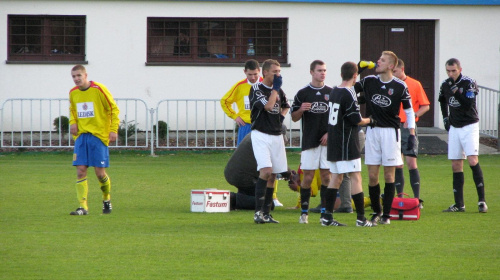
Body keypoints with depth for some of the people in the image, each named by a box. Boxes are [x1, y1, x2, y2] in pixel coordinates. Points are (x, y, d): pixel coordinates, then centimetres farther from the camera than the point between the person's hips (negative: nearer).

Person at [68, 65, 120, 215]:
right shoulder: (73, 93, 7)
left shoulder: (99, 89, -8)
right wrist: (72, 122, 4)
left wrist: (113, 130, -8)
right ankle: (83, 207, -7)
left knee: (99, 172, -4)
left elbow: (113, 109, -2)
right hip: (81, 135, 4)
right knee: (80, 170, -8)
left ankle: (106, 199, 23)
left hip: (98, 135, -4)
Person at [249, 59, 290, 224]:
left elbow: (285, 106, 31)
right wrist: (276, 88, -12)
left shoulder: (278, 90, 13)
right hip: (261, 134, -7)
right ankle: (258, 212, -20)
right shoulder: (256, 89, -8)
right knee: (266, 171, -21)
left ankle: (266, 213, 13)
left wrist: (282, 116, 10)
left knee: (273, 175, 7)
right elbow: (268, 106, -22)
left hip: (276, 135, 7)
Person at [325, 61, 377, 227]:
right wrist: (369, 121, 3)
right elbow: (356, 120, -16)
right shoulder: (349, 94, -15)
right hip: (347, 144, -8)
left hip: (333, 143, 8)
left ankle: (327, 216, 9)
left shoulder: (334, 92, 10)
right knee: (355, 177, -4)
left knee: (336, 177, 11)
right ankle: (361, 218, -5)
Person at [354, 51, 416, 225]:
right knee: (372, 176, 0)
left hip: (391, 132, -3)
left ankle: (386, 215, 6)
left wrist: (412, 134, -5)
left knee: (389, 175, 0)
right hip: (372, 131, 3)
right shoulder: (369, 81, 5)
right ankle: (376, 211, 15)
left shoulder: (400, 86, -3)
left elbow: (409, 111, 2)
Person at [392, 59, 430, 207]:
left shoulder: (415, 85, 1)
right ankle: (400, 197, 10)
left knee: (411, 162, -7)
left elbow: (425, 106, 2)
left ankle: (417, 199, -6)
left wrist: (412, 117, -11)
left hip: (408, 127, -3)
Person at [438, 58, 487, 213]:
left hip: (469, 126, -5)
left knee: (473, 161, -18)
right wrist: (445, 117, 17)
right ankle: (459, 204, 7)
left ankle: (482, 200, -14)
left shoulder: (469, 83, -12)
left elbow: (468, 105, -22)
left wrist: (456, 91, -29)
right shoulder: (445, 85, 5)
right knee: (456, 166, 3)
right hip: (454, 128, 6)